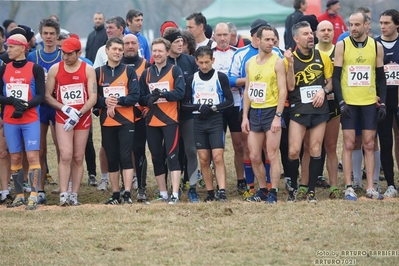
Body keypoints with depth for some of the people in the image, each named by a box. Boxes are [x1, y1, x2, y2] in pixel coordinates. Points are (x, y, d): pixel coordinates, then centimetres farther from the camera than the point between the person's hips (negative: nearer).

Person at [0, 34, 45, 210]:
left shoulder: (35, 69, -2)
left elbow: (40, 96, -6)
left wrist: (25, 106, -21)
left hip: (31, 120, -3)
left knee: (32, 156, -10)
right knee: (15, 158, 7)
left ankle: (34, 196, -11)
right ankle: (19, 196, 14)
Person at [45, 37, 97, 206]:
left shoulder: (88, 70, 0)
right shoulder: (55, 69, 2)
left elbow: (93, 98, -4)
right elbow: (47, 96, 2)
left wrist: (78, 114, -15)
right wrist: (65, 109, -11)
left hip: (83, 119, 1)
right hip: (62, 119, -1)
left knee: (78, 158, 3)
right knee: (66, 155, -13)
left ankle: (74, 195, 7)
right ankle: (63, 195, -16)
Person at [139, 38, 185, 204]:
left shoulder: (175, 71, 1)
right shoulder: (146, 73, 12)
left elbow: (180, 92, -11)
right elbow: (141, 98, 7)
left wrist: (162, 94, -24)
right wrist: (149, 99, -15)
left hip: (170, 120, -5)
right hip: (151, 121, 5)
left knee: (172, 156, -11)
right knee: (156, 158, 8)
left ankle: (175, 195, -13)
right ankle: (163, 194, 17)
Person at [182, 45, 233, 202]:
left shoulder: (220, 77, 1)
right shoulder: (192, 80, 8)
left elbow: (229, 101, 0)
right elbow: (185, 103, 8)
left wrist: (213, 108, -15)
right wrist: (199, 107, -12)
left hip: (216, 121, -3)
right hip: (198, 122, 3)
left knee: (218, 157, -12)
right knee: (203, 160, 3)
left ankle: (222, 192, -16)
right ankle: (210, 193, 9)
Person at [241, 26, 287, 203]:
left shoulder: (277, 62, -6)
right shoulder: (250, 63, 10)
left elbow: (283, 90, -10)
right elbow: (247, 91, 14)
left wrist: (278, 116, -17)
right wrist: (245, 117, 8)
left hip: (271, 111, -5)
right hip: (254, 113, 5)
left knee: (272, 156, -4)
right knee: (254, 156, 6)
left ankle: (273, 193, 2)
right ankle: (262, 190, 20)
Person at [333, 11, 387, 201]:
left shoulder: (376, 47, 3)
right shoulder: (342, 45, -3)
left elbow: (381, 78, 9)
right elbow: (336, 76, -3)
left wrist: (383, 103, 2)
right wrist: (341, 102, -12)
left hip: (370, 102, 2)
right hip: (349, 102, -2)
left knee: (369, 145, 3)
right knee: (349, 144, -2)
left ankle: (370, 188, 6)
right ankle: (349, 188, 0)